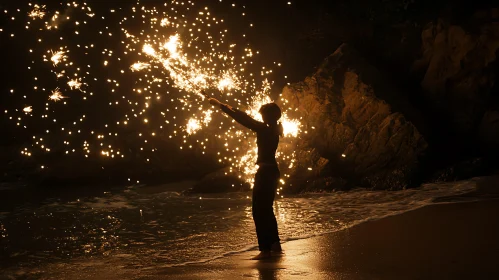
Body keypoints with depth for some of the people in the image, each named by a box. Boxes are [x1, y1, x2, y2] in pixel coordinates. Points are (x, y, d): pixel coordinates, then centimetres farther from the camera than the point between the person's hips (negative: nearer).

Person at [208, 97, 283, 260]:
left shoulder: (264, 129, -17)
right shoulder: (273, 130, 9)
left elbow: (244, 120, -15)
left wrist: (221, 106, -8)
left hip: (265, 173, -10)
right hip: (271, 172, 10)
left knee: (259, 211, -5)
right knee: (266, 210, 19)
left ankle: (265, 249, -5)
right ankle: (275, 245, 26)